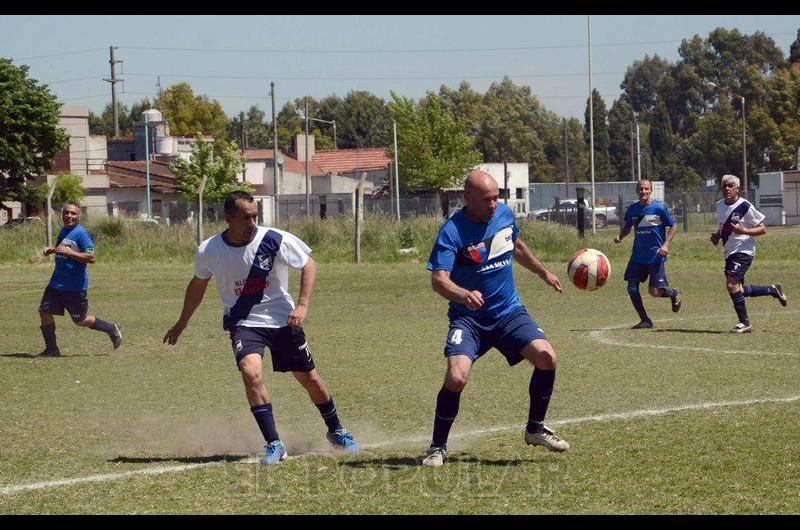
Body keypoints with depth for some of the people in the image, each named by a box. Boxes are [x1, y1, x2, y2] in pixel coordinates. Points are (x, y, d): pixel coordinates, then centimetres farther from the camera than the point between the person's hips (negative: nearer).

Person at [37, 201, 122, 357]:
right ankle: (51, 349, 9)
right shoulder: (64, 230, 10)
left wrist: (68, 252, -27)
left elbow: (91, 258, -23)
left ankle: (111, 330, 25)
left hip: (75, 286, -8)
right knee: (44, 312, -2)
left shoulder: (81, 233, -16)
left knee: (81, 320, 4)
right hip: (57, 283, 8)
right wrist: (52, 250, 8)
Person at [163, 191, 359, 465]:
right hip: (243, 322, 0)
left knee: (309, 378, 8)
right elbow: (198, 284, 10)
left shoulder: (274, 240, -17)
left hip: (281, 319, 0)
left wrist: (302, 305, -16)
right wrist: (181, 324, 20)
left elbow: (309, 265, -4)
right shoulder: (209, 250, -10)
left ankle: (336, 432, 34)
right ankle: (273, 445, -17)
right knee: (251, 372, -26)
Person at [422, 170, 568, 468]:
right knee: (456, 378, -24)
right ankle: (438, 447, -2)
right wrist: (465, 295, -46)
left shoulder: (505, 214, 2)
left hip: (509, 312, 5)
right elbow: (438, 279, -28)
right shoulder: (452, 231, -18)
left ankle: (535, 429, 8)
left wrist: (543, 273, 31)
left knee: (546, 357, -15)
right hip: (468, 317, -5)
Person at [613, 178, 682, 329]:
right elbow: (626, 227, 18)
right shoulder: (632, 209, 3)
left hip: (656, 256, -4)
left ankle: (674, 294, 25)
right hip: (637, 256, 4)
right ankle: (645, 320, 10)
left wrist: (666, 245, -12)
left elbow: (673, 226, -1)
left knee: (654, 291, -8)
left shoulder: (659, 208, -8)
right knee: (632, 287, -4)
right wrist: (620, 236, -4)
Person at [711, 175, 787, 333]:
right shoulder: (720, 205, 9)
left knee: (731, 283, -21)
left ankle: (744, 323, -12)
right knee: (738, 290, 11)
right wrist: (717, 236, 5)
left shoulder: (745, 207, -13)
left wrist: (743, 231, -24)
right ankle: (773, 290, 31)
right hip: (730, 253, 8)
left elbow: (762, 229, -10)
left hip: (744, 251, -8)